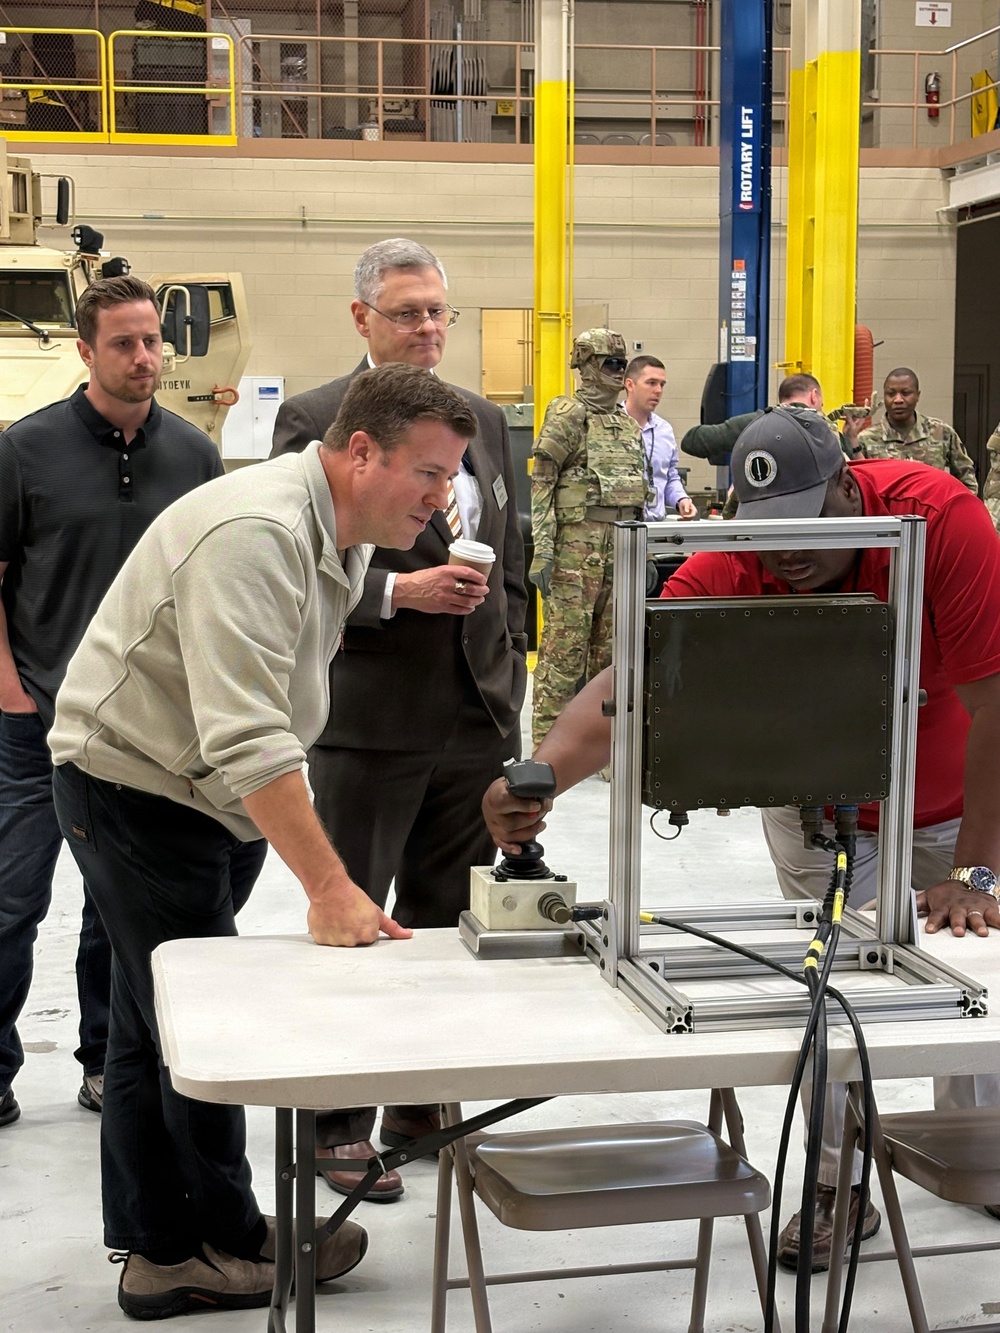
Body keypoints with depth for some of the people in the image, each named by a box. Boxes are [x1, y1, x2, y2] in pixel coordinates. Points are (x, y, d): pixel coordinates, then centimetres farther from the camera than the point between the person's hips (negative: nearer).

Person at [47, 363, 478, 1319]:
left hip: (210, 800, 10)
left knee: (152, 1026, 15)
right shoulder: (255, 533, -28)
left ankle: (153, 1241, 25)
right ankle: (219, 1248, 12)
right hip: (134, 784, -9)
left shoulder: (347, 538, 5)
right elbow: (244, 738, -36)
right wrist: (329, 889, -38)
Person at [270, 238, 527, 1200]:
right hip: (368, 720, -5)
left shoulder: (484, 421, 13)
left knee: (449, 923, 13)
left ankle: (423, 1107, 27)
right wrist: (399, 591, -20)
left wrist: (509, 676, 12)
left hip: (476, 717, 6)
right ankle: (340, 1127, 15)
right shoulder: (312, 420, -4)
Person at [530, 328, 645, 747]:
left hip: (621, 547, 7)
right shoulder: (567, 416, -5)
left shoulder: (630, 426, 17)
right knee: (564, 645, -6)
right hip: (577, 544, -7)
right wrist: (541, 551, -17)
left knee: (611, 648, 10)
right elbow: (540, 485, -10)